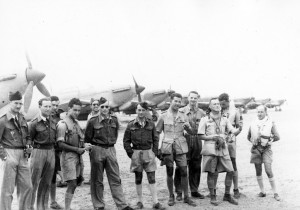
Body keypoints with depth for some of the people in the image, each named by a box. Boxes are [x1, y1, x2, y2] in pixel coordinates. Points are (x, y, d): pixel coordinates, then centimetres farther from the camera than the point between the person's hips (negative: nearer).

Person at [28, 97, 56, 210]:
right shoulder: (34, 122, -9)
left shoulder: (53, 121, 8)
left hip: (51, 151, 5)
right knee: (34, 181, -2)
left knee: (46, 183, 10)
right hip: (38, 151, -5)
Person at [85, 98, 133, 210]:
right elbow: (87, 138, 1)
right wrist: (91, 150, 1)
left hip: (111, 150, 3)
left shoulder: (114, 120, 4)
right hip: (97, 150, -3)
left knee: (116, 179, 2)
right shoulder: (93, 121, -6)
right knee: (97, 180, 6)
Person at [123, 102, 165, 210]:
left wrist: (154, 152, 0)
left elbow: (155, 139, 9)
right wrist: (131, 153, -4)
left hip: (149, 153, 0)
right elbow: (126, 141, 3)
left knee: (152, 179, -1)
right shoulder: (131, 125, 0)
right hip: (136, 153, 0)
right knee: (138, 179, 8)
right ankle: (140, 201, 19)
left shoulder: (151, 124, 4)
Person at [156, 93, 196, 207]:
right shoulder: (163, 116, 2)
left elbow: (190, 132, 7)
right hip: (167, 148, -1)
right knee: (169, 173, 5)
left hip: (180, 147, 2)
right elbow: (157, 132, 7)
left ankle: (186, 197, 11)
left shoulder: (183, 116, 9)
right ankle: (171, 196, 17)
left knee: (184, 173, 0)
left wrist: (187, 127, -16)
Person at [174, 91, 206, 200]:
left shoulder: (202, 113, 9)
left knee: (196, 167, 10)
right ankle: (179, 192, 8)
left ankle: (194, 190, 22)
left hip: (197, 141, 3)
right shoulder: (181, 111, -1)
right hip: (185, 139, -3)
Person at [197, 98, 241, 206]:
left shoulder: (224, 119, 12)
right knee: (211, 173, 1)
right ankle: (213, 197, 14)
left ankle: (227, 195, 18)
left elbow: (233, 131, 2)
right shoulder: (205, 119, 1)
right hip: (210, 148, -4)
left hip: (223, 148, 4)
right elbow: (201, 136, -1)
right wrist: (213, 137, -13)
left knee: (230, 171, 1)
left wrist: (239, 129, -20)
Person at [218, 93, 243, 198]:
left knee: (233, 166, 4)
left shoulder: (235, 111, 2)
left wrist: (230, 135, -5)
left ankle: (236, 190, 13)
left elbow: (239, 127, 5)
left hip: (230, 142, -2)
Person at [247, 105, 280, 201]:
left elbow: (277, 137, -1)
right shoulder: (253, 124, 5)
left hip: (266, 149, -3)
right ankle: (262, 191, 19)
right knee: (258, 171, 7)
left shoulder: (270, 123, -3)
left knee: (268, 171, -10)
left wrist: (268, 140, -4)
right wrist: (254, 141, 6)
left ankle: (275, 193, 0)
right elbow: (249, 137, 18)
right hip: (256, 149, 3)